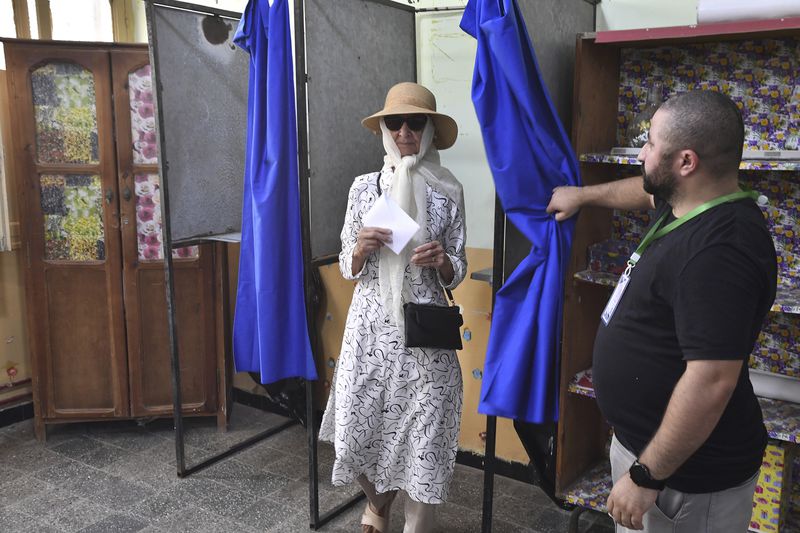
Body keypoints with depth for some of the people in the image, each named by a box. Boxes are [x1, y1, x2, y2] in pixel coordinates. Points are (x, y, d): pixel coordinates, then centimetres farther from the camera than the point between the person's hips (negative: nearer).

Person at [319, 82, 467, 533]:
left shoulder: (448, 190, -1)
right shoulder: (364, 187, 2)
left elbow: (457, 273, 4)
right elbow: (348, 268, 6)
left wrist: (441, 261, -18)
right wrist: (362, 247, -15)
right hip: (372, 324, 2)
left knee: (423, 429, 0)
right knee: (360, 426, 6)